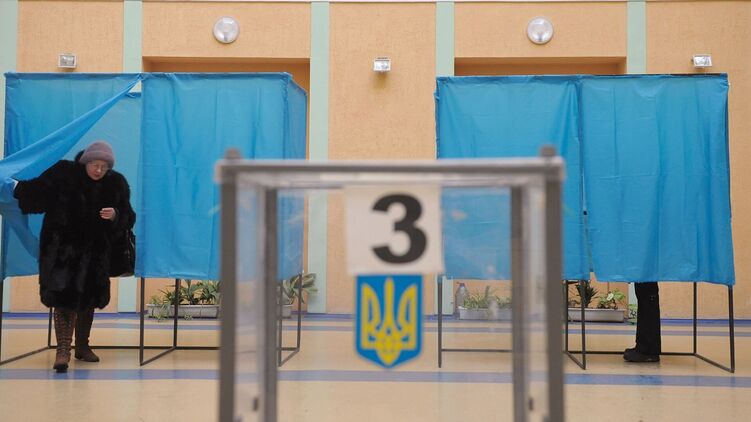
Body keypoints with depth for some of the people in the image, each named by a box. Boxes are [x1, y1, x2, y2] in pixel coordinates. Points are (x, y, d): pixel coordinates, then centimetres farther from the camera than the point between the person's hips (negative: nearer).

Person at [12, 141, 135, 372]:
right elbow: (38, 191, -7)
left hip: (95, 251, 3)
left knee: (88, 300, 11)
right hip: (62, 248, -3)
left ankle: (82, 346, 26)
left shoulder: (117, 183, -3)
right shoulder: (64, 173, -10)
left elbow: (128, 218, -2)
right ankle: (63, 350, -11)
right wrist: (16, 187, -19)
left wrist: (115, 216, -22)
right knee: (64, 296, -12)